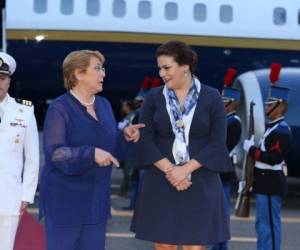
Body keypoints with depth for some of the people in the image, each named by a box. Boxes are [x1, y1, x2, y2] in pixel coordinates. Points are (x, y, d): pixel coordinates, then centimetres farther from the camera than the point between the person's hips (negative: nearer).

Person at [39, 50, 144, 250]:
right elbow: (54, 151, -18)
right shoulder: (60, 108, -9)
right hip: (65, 198, -6)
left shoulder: (104, 105, 11)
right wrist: (91, 154, -29)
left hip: (97, 199, 6)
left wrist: (125, 136, -3)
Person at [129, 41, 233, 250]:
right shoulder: (154, 97, 3)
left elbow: (217, 143, -6)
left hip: (200, 185, -1)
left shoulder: (211, 98, -1)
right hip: (160, 184, 1)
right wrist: (169, 170, -15)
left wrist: (186, 170, -16)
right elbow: (145, 140, -3)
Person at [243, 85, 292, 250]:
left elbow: (273, 158, -24)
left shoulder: (282, 131, -15)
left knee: (269, 224, -8)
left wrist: (251, 149, -16)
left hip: (271, 184, -10)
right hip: (266, 182, 10)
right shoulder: (273, 127, 16)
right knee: (263, 223, 14)